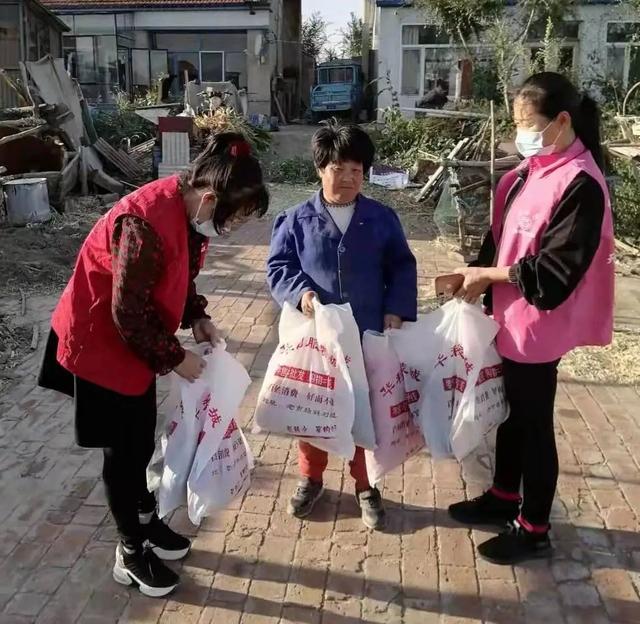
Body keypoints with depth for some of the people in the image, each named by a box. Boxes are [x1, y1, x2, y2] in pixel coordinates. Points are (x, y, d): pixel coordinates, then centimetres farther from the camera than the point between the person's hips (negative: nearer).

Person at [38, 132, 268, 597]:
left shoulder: (187, 208, -6)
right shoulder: (146, 225, -34)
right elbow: (128, 313, -27)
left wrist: (197, 317, -1)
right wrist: (176, 358, -17)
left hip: (135, 339, 8)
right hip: (102, 341, -8)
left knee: (141, 440, 20)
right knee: (124, 449, 5)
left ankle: (145, 521, 40)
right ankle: (131, 553, 24)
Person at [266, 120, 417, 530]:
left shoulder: (383, 219, 2)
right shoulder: (297, 221, -1)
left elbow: (402, 268, 5)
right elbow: (278, 267, 0)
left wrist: (397, 310, -8)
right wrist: (300, 292, -18)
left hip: (368, 337, 1)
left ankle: (366, 485, 31)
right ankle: (311, 478, 36)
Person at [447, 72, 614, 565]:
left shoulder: (580, 183, -19)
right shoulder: (532, 170, 7)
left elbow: (555, 268, -23)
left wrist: (488, 275, -17)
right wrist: (480, 276, -4)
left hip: (539, 322, -8)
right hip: (511, 316, 8)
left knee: (533, 421, 5)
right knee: (510, 410, 20)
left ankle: (534, 529, 23)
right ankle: (504, 497, 40)